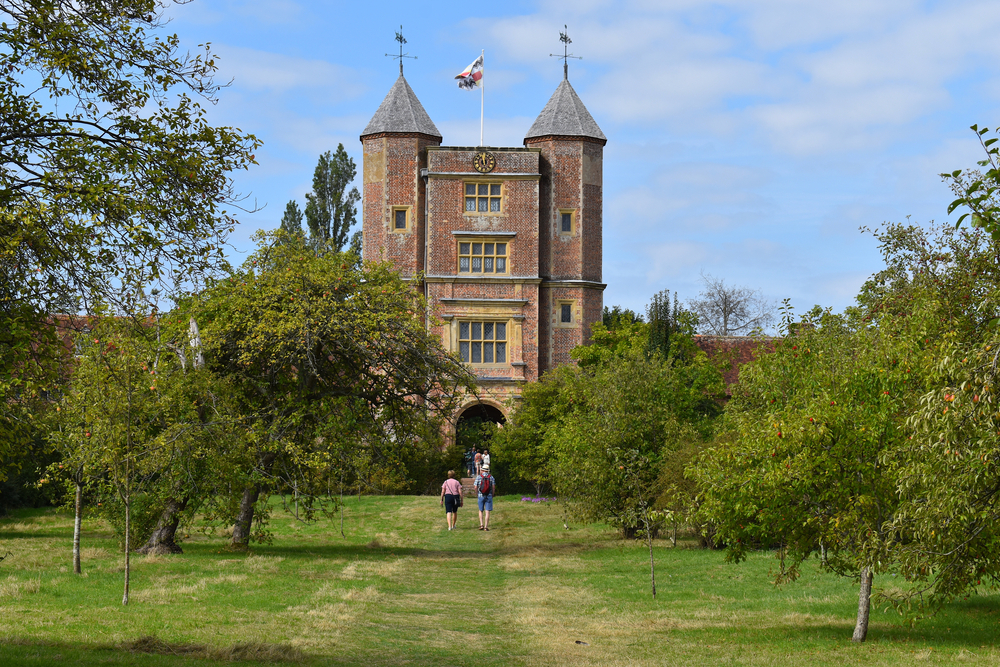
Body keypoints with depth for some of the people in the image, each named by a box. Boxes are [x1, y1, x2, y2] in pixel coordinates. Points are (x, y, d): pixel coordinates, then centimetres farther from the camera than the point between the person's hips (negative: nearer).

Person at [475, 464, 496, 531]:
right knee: (487, 512, 1)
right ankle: (486, 526, -3)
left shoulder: (478, 477, -3)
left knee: (481, 511, 16)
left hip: (481, 496, 0)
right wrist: (492, 495, 12)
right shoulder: (491, 477, -1)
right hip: (489, 496, 0)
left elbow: (475, 487, -3)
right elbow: (493, 487, -2)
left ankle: (481, 525, 5)